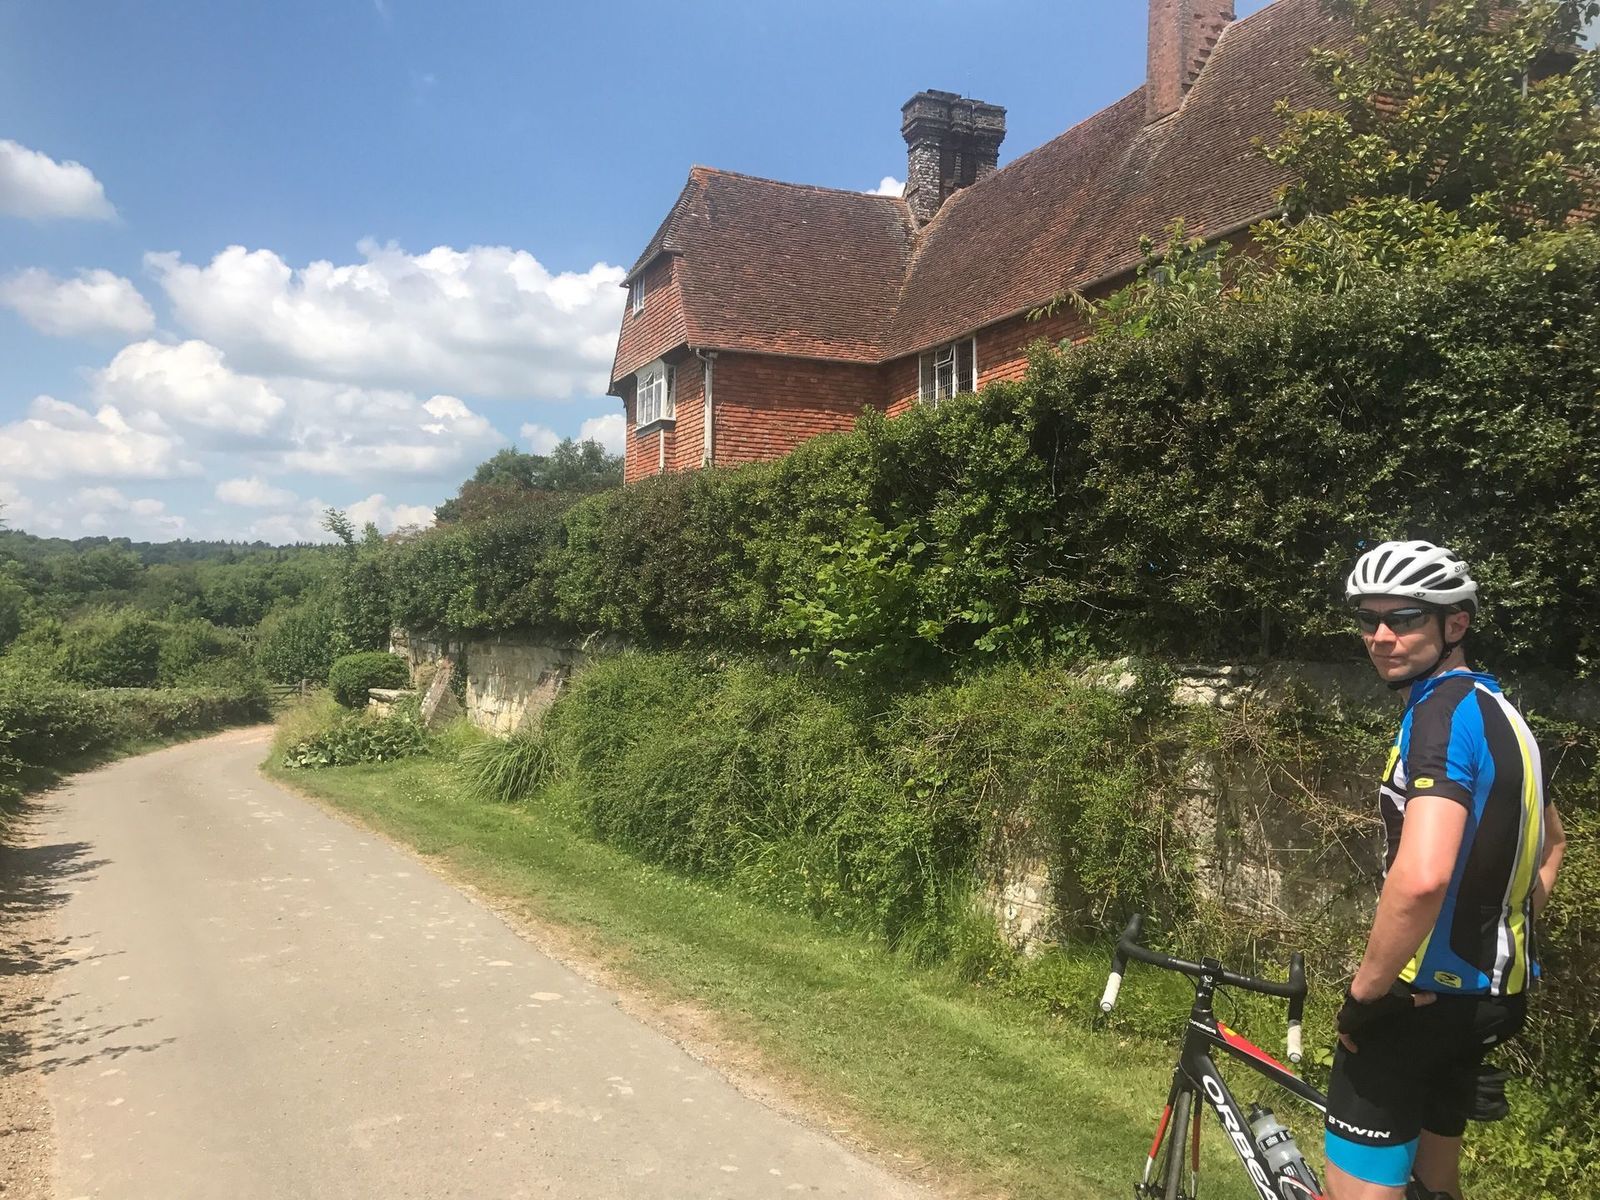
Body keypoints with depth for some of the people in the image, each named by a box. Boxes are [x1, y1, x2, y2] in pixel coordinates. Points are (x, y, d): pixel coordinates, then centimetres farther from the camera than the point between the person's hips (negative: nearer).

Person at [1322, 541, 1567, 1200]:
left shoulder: (1442, 711, -21)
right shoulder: (1498, 711, 10)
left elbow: (1421, 875, -35)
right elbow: (1550, 839, 27)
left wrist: (1364, 991, -23)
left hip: (1423, 995, -10)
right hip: (1489, 993, 10)